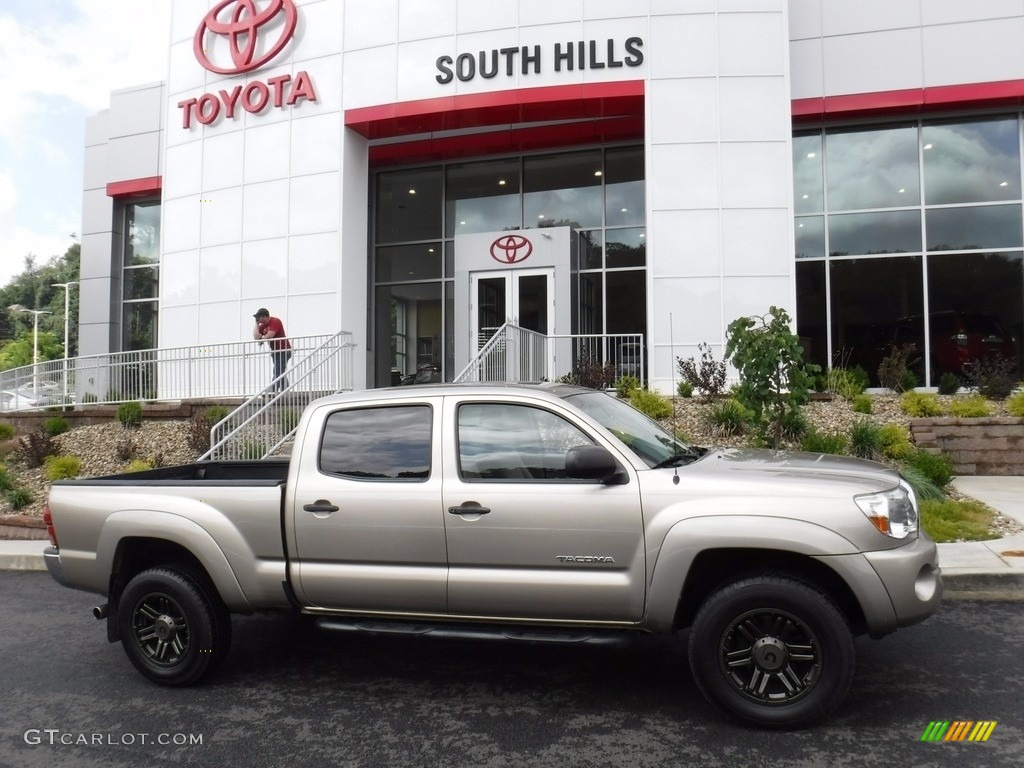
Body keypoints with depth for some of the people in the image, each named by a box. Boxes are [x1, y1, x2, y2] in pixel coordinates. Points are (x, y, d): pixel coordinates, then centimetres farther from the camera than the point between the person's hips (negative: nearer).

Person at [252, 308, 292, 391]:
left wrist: (261, 339, -6)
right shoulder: (262, 326, 8)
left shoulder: (275, 321, -15)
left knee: (277, 373, -15)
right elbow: (256, 337, -6)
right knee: (281, 374, 11)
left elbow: (269, 335, -25)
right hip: (275, 351, 9)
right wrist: (256, 324, -5)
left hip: (284, 351, -9)